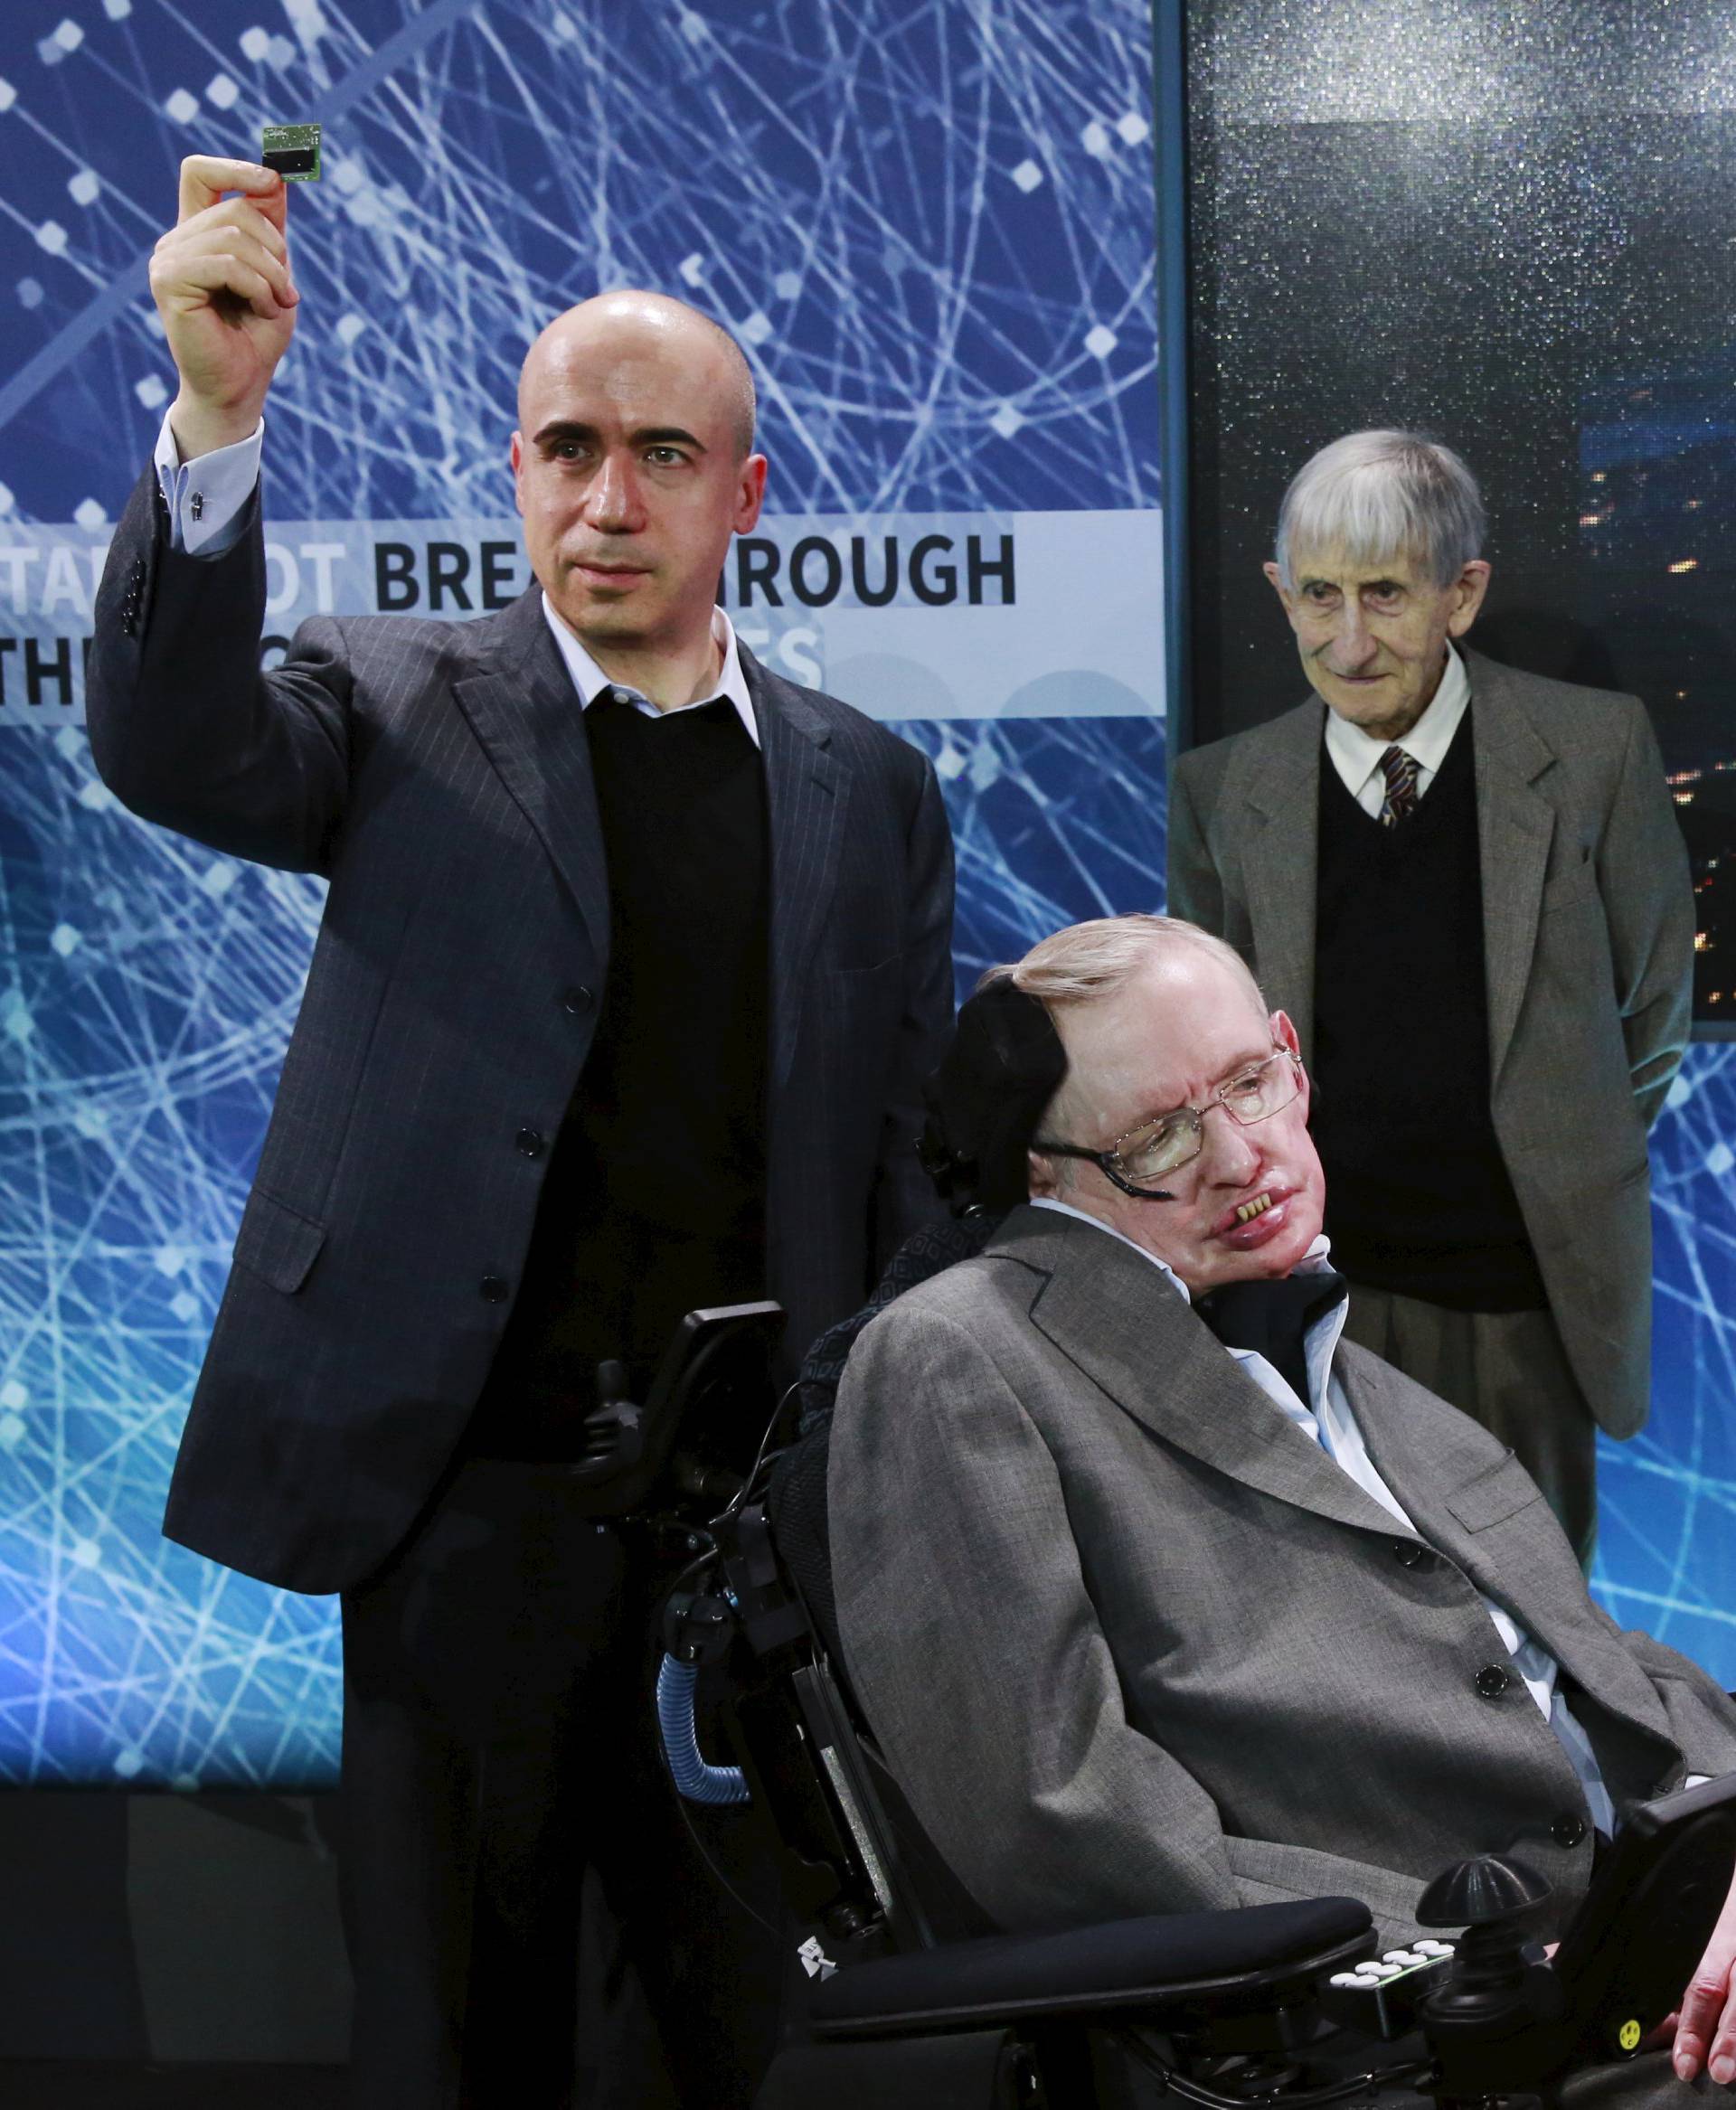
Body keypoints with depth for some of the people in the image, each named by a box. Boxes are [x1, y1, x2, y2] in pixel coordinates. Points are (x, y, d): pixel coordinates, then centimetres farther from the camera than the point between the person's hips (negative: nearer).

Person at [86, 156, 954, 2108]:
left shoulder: (870, 793, 11)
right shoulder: (405, 711, 4)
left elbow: (917, 1171, 11)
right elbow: (171, 743, -17)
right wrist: (215, 412, -31)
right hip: (479, 1493, -2)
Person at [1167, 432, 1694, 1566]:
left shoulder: (1594, 748, -4)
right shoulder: (1223, 791, 2)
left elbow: (1653, 1002, 8)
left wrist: (1566, 1166, 12)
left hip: (1529, 1297, -1)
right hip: (1320, 1288, 1)